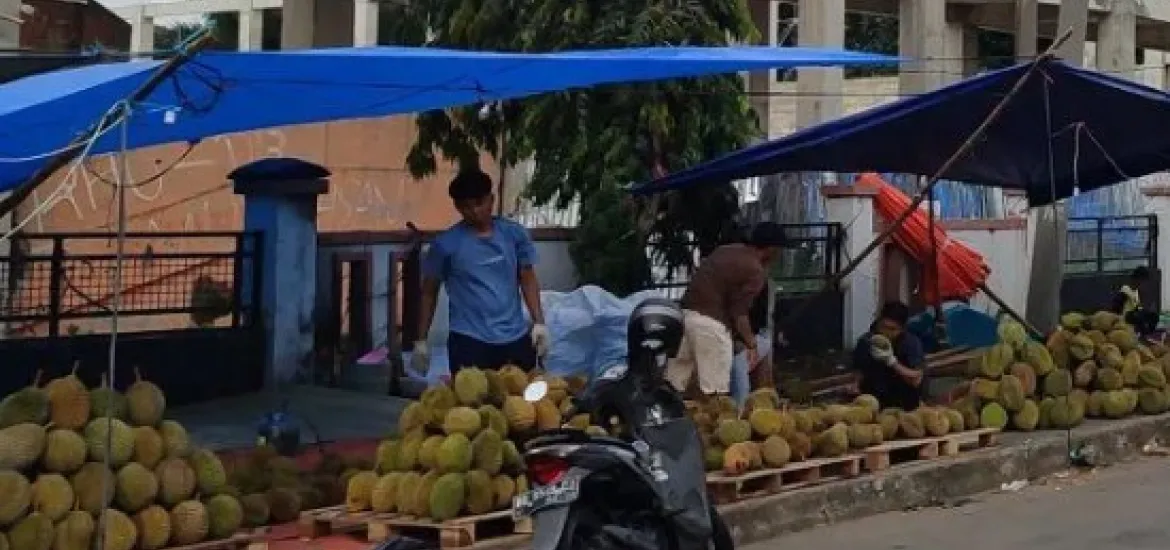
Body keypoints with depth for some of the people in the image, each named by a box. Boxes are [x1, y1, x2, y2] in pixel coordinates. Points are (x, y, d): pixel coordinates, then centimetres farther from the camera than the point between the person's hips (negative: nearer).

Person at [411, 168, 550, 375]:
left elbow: (528, 280, 12)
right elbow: (429, 292, 4)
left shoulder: (515, 233, 3)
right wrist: (421, 341, 4)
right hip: (469, 341, -3)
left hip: (516, 338, 3)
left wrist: (539, 322, 2)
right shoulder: (446, 243, -4)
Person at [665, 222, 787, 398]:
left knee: (674, 381, 13)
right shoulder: (756, 271, -7)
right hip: (709, 321, -8)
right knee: (715, 390, -1)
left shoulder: (727, 250, 17)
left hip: (686, 312, 8)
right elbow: (738, 312, -12)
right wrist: (751, 344, -3)